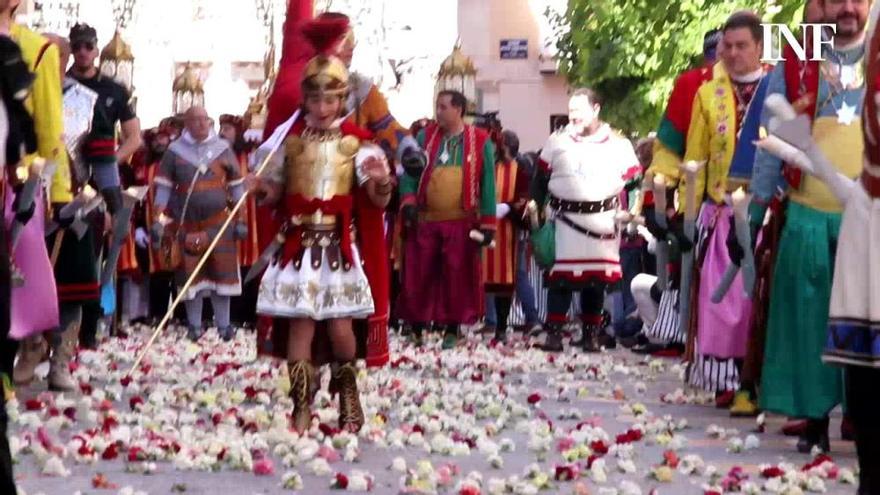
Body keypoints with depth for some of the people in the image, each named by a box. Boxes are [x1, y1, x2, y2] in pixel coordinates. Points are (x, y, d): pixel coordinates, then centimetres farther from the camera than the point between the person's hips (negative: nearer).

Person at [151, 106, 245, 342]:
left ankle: (223, 324, 9)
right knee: (191, 275, 4)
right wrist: (157, 220, -6)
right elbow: (163, 187, 2)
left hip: (218, 223, 0)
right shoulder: (175, 151, 1)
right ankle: (195, 325, 14)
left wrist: (240, 220, 3)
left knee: (221, 272, 1)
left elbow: (237, 187, 8)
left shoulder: (223, 149, 4)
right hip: (187, 224, 0)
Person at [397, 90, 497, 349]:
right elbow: (409, 171, 5)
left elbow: (487, 184, 2)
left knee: (457, 277, 2)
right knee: (419, 276, 4)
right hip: (424, 221, 2)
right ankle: (416, 327, 15)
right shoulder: (426, 137, 7)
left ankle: (451, 330, 11)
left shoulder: (480, 142, 2)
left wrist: (487, 223, -2)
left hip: (461, 223, -2)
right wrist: (408, 201, -12)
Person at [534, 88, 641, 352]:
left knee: (597, 280, 5)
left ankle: (591, 334, 14)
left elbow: (633, 182, 5)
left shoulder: (618, 144, 4)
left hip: (602, 222, 0)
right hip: (565, 219, 0)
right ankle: (554, 332, -1)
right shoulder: (557, 141, 7)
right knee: (561, 278, -5)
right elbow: (541, 178, 12)